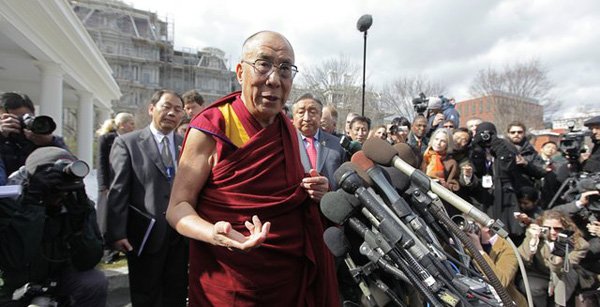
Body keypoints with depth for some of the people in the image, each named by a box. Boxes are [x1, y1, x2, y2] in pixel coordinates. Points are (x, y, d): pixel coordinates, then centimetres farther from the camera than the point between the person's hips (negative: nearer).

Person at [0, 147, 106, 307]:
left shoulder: (78, 203, -15)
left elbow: (87, 262, -19)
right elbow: (15, 259, -39)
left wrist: (79, 223, -33)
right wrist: (33, 202, -41)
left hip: (56, 275, 0)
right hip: (14, 284, 1)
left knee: (96, 282, -23)